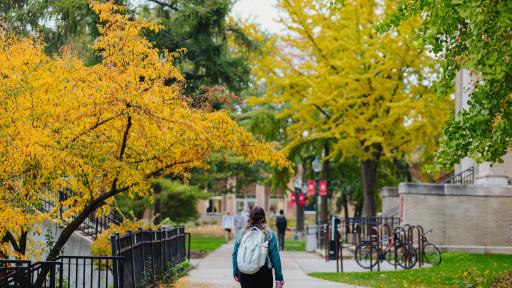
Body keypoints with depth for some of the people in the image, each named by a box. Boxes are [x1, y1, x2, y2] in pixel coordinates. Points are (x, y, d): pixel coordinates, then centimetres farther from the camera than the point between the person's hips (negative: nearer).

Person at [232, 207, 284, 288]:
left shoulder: (242, 233, 1)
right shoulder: (269, 234, -6)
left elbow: (235, 254, 4)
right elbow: (275, 256, -8)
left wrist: (236, 272, 15)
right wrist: (279, 277, -3)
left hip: (245, 274, 2)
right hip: (264, 272, -2)